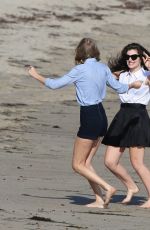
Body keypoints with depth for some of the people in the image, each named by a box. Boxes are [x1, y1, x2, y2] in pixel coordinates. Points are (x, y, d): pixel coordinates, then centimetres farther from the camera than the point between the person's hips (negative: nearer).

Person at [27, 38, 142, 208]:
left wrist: (36, 75, 8)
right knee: (86, 162, 13)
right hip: (101, 116, 8)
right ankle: (99, 200, 7)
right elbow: (119, 87, 15)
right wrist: (133, 85, 37)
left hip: (89, 117, -8)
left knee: (78, 165, 2)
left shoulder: (80, 70, -13)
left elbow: (55, 84, -7)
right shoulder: (103, 68, 5)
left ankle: (107, 188, -9)